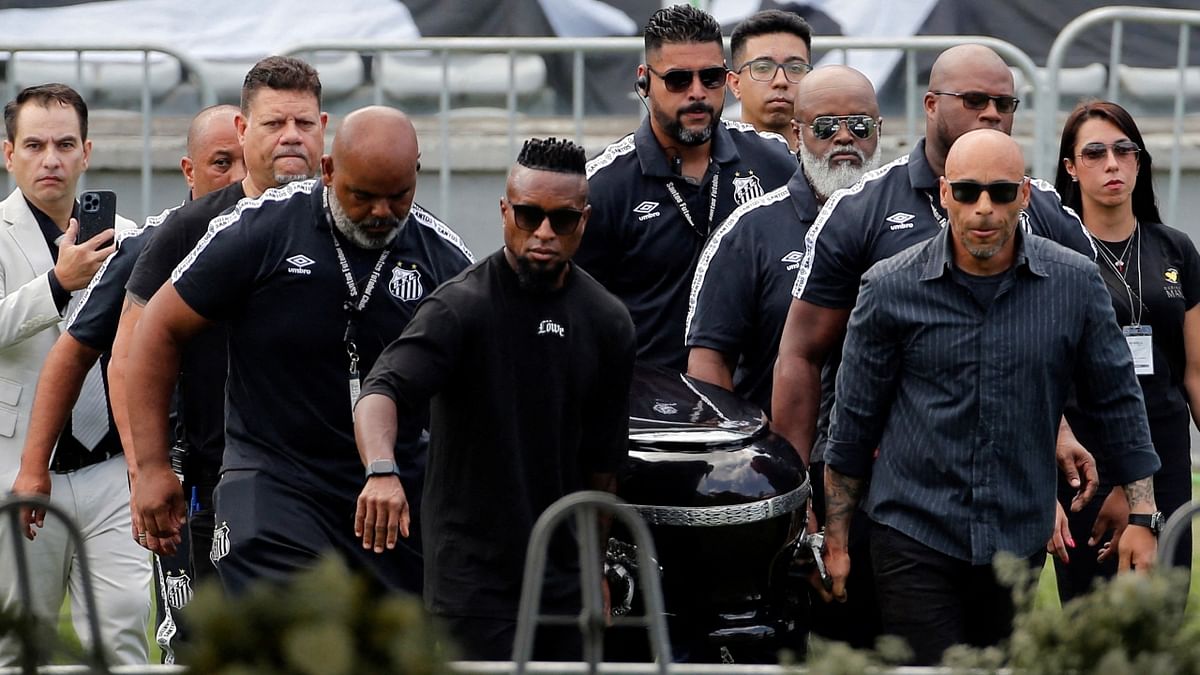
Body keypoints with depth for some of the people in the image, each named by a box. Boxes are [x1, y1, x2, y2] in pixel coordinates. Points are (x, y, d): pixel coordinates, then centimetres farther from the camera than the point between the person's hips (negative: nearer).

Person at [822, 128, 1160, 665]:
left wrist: (1142, 518, 5)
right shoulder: (890, 289, -4)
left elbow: (1117, 403, 8)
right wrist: (835, 540, 6)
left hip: (1020, 538, 2)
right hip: (914, 535, -2)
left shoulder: (1075, 283, -1)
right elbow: (853, 422, 4)